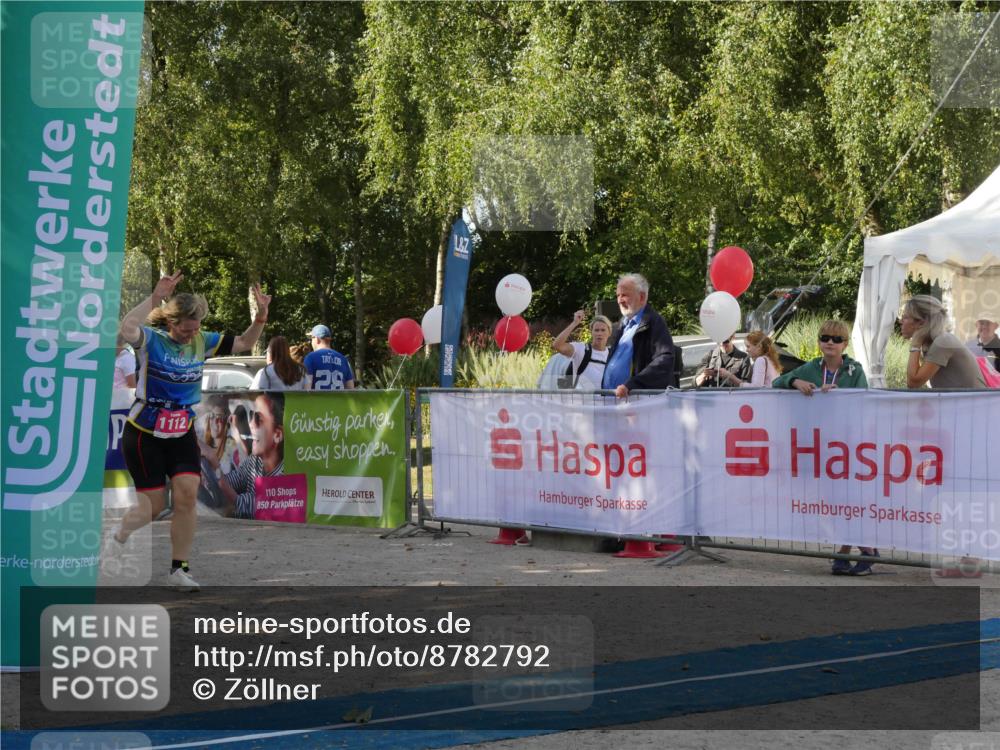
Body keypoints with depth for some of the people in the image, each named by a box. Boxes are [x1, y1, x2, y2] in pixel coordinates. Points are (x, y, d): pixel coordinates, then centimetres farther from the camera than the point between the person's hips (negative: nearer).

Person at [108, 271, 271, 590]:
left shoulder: (201, 341, 1)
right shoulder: (152, 339, -15)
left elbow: (243, 343, 8)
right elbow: (127, 328, -38)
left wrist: (261, 315, -8)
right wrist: (155, 297, -43)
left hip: (182, 434, 4)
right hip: (144, 435, -4)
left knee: (187, 495, -12)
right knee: (154, 504, 1)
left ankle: (179, 569, -1)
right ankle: (118, 538, 35)